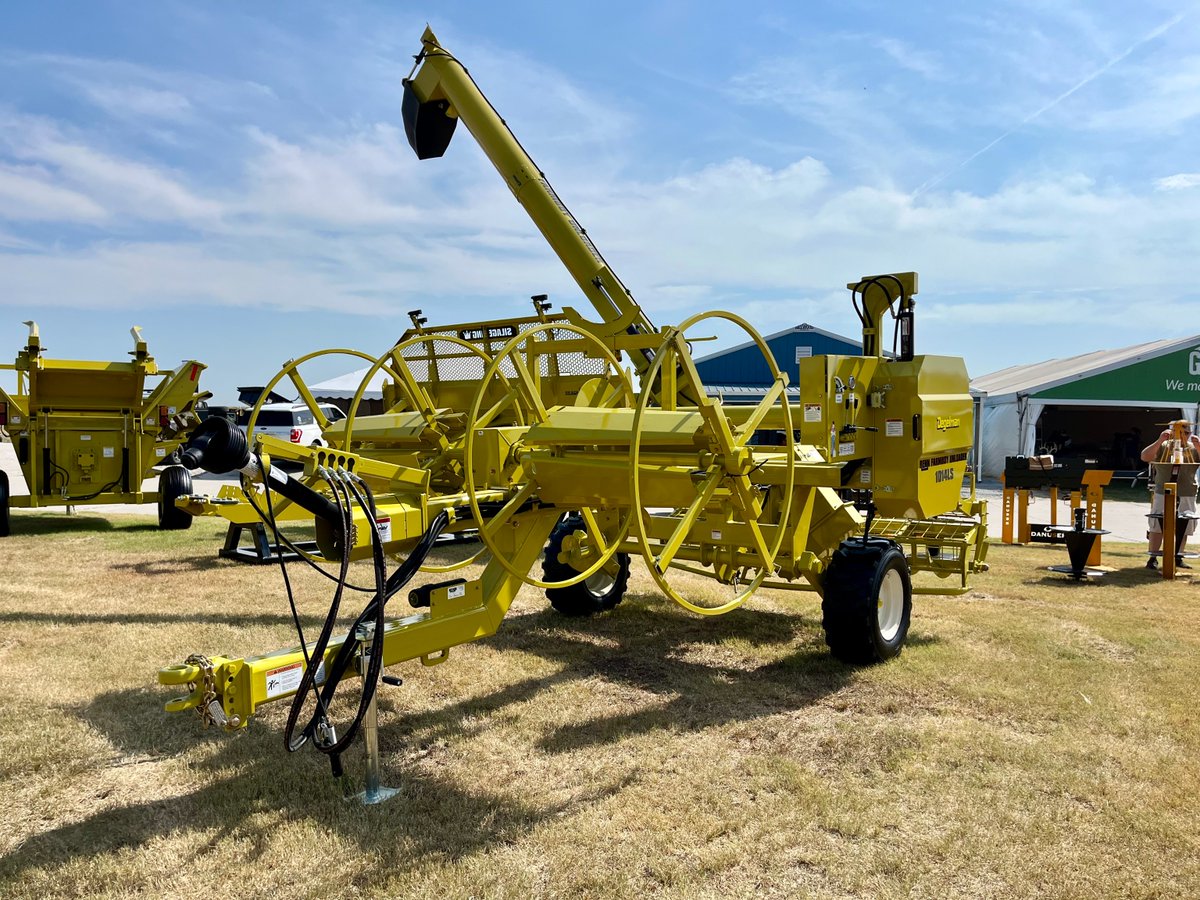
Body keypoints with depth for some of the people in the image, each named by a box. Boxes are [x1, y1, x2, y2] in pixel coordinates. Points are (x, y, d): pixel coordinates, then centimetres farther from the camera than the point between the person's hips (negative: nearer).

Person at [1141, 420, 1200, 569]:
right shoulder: (1163, 447, 0)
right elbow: (1144, 457, -13)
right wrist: (1159, 441, -20)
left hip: (1186, 496, 2)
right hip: (1163, 494, -2)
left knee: (1182, 529, 8)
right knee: (1157, 527, -2)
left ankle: (1178, 558, 20)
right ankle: (1153, 558, 4)